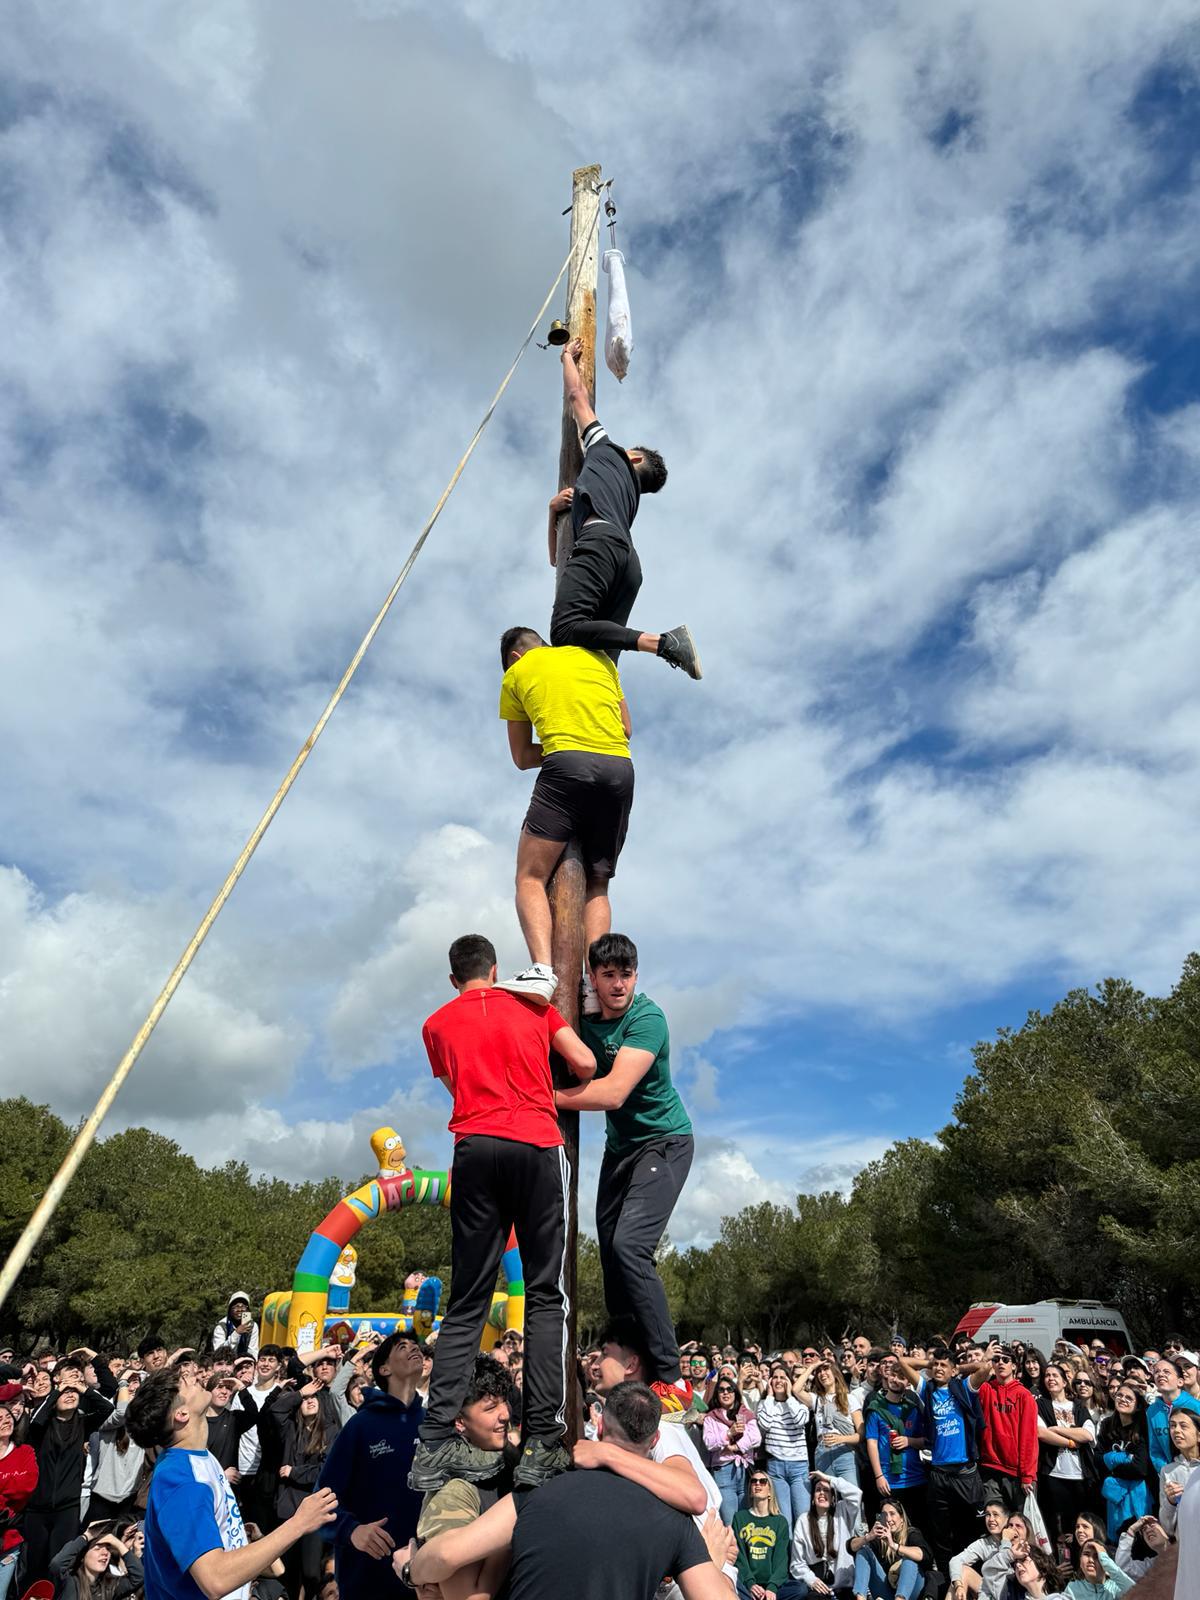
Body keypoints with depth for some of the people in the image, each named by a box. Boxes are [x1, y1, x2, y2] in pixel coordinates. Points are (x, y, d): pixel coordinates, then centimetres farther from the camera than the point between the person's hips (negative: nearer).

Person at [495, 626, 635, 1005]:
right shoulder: (597, 657, 28)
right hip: (621, 768, 4)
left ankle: (541, 969, -25)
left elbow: (522, 757, 22)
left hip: (567, 765, -4)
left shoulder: (516, 673, 20)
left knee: (531, 877, -3)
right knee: (597, 884, 11)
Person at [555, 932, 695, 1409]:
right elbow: (568, 1075, 0)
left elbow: (613, 1092, -32)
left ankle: (671, 1377, -13)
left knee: (629, 1246, -21)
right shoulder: (583, 1017, -2)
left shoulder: (646, 1017, -23)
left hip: (664, 1143, -7)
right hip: (619, 1147, 7)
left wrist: (547, 1096, -28)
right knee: (610, 1253, 5)